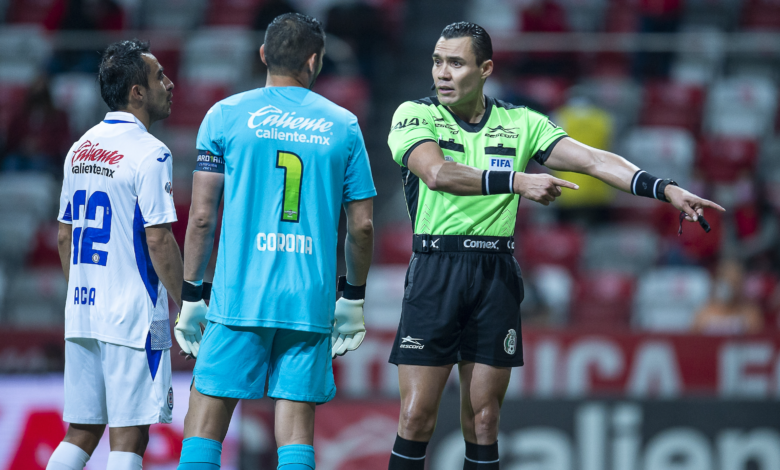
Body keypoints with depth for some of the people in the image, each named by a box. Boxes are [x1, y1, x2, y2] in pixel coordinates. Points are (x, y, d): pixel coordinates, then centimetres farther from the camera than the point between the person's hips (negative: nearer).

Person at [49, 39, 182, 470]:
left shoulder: (81, 148, 12)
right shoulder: (149, 153, -12)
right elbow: (158, 241, -17)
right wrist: (186, 307, -10)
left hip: (82, 311, 7)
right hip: (133, 318, -7)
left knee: (81, 432, 12)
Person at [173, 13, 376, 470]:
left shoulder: (226, 115, 2)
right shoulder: (342, 125, 6)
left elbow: (202, 217, 0)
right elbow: (362, 226, 8)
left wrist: (191, 296, 7)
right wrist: (353, 299, 19)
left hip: (240, 295, -1)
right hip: (311, 301, 1)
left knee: (206, 418, 3)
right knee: (297, 421, 3)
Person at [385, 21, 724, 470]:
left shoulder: (519, 123, 8)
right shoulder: (415, 115, 0)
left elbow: (593, 160, 1)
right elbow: (437, 172, -20)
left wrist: (666, 188, -12)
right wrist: (518, 181, -29)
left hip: (497, 277, 3)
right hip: (435, 270, -3)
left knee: (483, 420, 4)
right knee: (417, 417, -7)